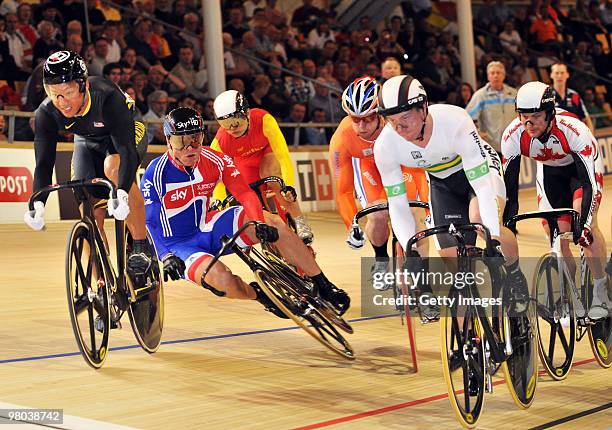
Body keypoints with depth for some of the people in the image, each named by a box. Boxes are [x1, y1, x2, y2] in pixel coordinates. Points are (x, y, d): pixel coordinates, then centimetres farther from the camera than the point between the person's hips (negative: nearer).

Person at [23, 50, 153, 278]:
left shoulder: (106, 96, -39)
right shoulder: (46, 112, -26)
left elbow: (127, 149, -45)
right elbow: (44, 163, -26)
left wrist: (122, 194, -60)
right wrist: (38, 204, -44)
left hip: (127, 134, -4)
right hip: (88, 142, 4)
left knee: (113, 167, -37)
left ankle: (142, 245, -23)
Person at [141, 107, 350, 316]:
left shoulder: (215, 160, -10)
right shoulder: (156, 174, -20)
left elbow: (245, 194, -13)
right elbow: (148, 222, -18)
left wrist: (260, 224, -32)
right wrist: (165, 256, -33)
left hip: (206, 227, 5)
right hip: (177, 244, -5)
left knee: (273, 223, -14)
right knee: (223, 279, -35)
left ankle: (322, 285, -4)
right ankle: (258, 294, 2)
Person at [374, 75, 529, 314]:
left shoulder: (454, 121, -37)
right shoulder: (385, 146, -26)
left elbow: (482, 185, -38)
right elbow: (397, 205, -18)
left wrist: (494, 239, -45)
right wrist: (411, 251, -31)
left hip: (478, 169, -4)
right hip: (442, 183, 4)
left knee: (480, 218, -35)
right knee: (452, 259, -7)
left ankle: (515, 278, -9)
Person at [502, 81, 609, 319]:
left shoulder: (574, 129, -40)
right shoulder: (513, 135, -30)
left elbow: (590, 184, -39)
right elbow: (509, 187, -22)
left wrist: (584, 224, -48)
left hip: (583, 165, -3)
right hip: (550, 171, 3)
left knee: (585, 223, -23)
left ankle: (601, 292, -8)